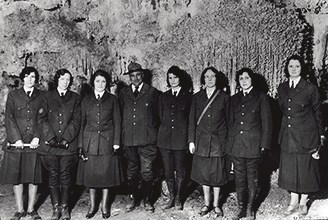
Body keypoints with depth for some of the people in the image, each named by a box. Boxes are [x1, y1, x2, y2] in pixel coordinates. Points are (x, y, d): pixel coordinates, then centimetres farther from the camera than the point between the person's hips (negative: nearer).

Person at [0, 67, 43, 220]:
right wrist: (16, 138, -9)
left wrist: (37, 137, -10)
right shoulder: (13, 95, 9)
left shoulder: (41, 96, 9)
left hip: (34, 143, 0)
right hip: (16, 142, 0)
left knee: (34, 177, 3)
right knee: (16, 177, 3)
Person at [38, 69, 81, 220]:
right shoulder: (48, 96, 11)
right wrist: (51, 137, -10)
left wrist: (66, 138, -9)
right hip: (50, 144, 0)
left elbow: (76, 121, 2)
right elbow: (42, 118, 2)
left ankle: (64, 207, 11)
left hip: (68, 144, 0)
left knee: (66, 176, 1)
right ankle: (56, 207, 10)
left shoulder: (75, 98, 11)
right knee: (53, 175, 2)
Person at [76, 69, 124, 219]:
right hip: (90, 142, 1)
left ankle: (104, 205, 17)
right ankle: (92, 206, 18)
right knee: (90, 174, 5)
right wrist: (80, 144, 1)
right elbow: (82, 123, 8)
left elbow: (117, 122, 3)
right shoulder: (86, 100, 8)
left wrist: (116, 142, -5)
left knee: (106, 174, 3)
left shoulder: (112, 99, 4)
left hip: (107, 142, -1)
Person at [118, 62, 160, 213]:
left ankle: (147, 200, 16)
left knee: (147, 171, 1)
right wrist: (121, 135, 5)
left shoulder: (152, 92, 3)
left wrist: (153, 131, 2)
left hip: (147, 139, -2)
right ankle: (134, 199, 26)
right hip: (129, 138, 3)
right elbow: (119, 114, 11)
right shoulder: (123, 93, 10)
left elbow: (157, 114, 6)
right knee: (131, 171, 11)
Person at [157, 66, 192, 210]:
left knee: (180, 171, 1)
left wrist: (190, 139, 1)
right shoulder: (163, 97, 13)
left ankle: (178, 198, 16)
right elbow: (160, 117, 17)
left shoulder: (188, 96, 4)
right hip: (165, 138, 3)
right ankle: (171, 198, 19)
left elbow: (191, 118, 4)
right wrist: (165, 129, 10)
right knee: (168, 170, 6)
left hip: (181, 138, -3)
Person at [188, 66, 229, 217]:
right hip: (201, 141, 2)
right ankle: (207, 204, 22)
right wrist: (191, 140, -1)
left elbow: (227, 120, 4)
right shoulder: (197, 97, 6)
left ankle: (216, 204, 20)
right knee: (203, 173, 8)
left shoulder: (224, 97, 2)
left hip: (218, 141, -1)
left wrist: (226, 141, -1)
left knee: (216, 173, 5)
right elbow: (192, 120, 5)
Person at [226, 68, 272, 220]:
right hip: (236, 144, 4)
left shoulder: (261, 97, 2)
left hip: (253, 145, -3)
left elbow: (266, 122, -1)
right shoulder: (234, 99, 13)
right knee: (239, 178, 8)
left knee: (252, 178, 6)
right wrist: (229, 142, 9)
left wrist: (264, 144, -6)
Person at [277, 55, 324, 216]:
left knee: (305, 168, 5)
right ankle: (293, 201, 23)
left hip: (306, 136, -4)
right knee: (290, 168, 9)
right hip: (288, 136, 4)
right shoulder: (282, 88, 6)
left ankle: (303, 202, 22)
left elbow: (317, 112, 0)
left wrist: (320, 135, 1)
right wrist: (285, 127, 10)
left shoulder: (310, 88, -6)